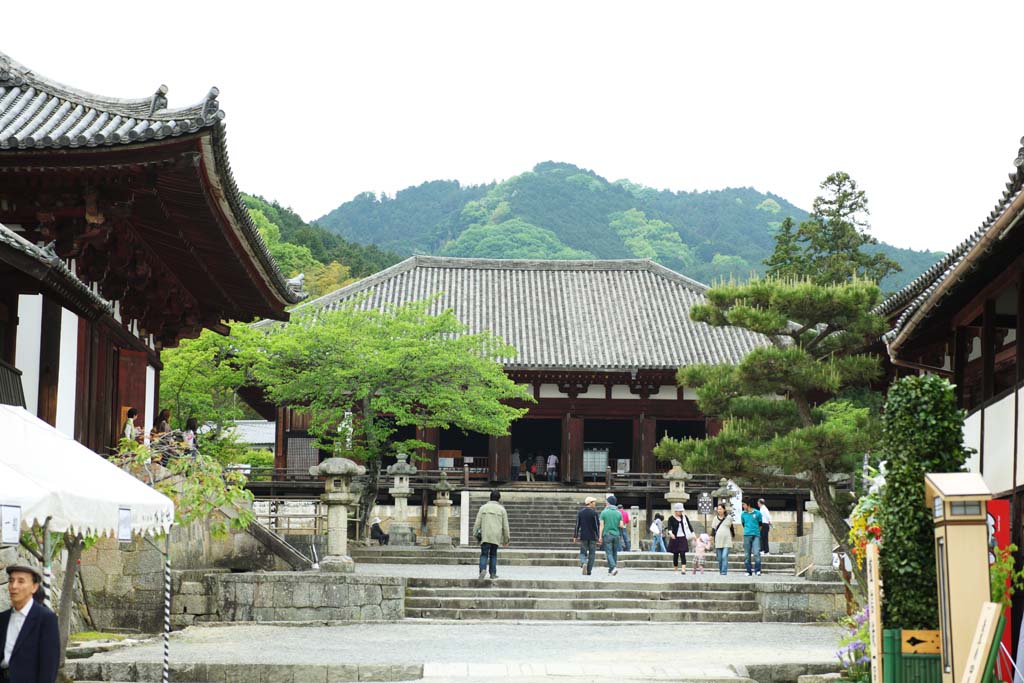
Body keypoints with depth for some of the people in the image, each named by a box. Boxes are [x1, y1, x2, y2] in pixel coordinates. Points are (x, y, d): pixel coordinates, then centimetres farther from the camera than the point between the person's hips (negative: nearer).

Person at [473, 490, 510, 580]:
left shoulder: (483, 508, 5)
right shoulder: (501, 509, 4)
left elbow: (477, 522, 1)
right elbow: (505, 526, 5)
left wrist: (475, 533, 5)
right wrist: (506, 539, 12)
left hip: (485, 536, 0)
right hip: (496, 536, 0)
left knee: (484, 554, -1)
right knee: (493, 554, 12)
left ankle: (483, 569, -24)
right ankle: (493, 573, 10)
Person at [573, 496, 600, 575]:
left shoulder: (580, 512, 2)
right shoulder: (594, 513, -9)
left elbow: (577, 525, 3)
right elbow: (597, 525, -9)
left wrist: (575, 536, 6)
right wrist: (598, 536, -4)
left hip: (583, 536, 2)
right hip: (593, 536, -2)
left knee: (583, 552, 10)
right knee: (592, 554, 8)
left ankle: (583, 563, -20)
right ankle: (589, 571, 7)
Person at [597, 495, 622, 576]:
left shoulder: (604, 512, -4)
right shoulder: (619, 513, 3)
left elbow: (601, 525, -7)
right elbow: (621, 526, 0)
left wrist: (600, 537, -4)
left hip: (607, 535, -3)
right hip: (616, 535, 3)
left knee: (609, 553, -4)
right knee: (614, 553, 12)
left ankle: (613, 567, -24)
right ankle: (611, 570, 17)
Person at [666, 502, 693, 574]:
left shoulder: (684, 517, 5)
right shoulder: (671, 518, -4)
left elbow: (689, 526, 10)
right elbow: (669, 527, -18)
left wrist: (693, 534, 6)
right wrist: (670, 533, -37)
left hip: (683, 538, 1)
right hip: (675, 538, -1)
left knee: (682, 554, -10)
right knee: (675, 555, 5)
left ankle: (683, 569, -20)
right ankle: (676, 570, 14)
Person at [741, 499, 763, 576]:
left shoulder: (757, 513, 1)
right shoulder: (743, 514, 8)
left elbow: (760, 524, 11)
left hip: (756, 535, -3)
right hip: (747, 535, 3)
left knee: (756, 553, -15)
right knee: (747, 555, 2)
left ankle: (757, 570, -10)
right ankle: (749, 571, 10)